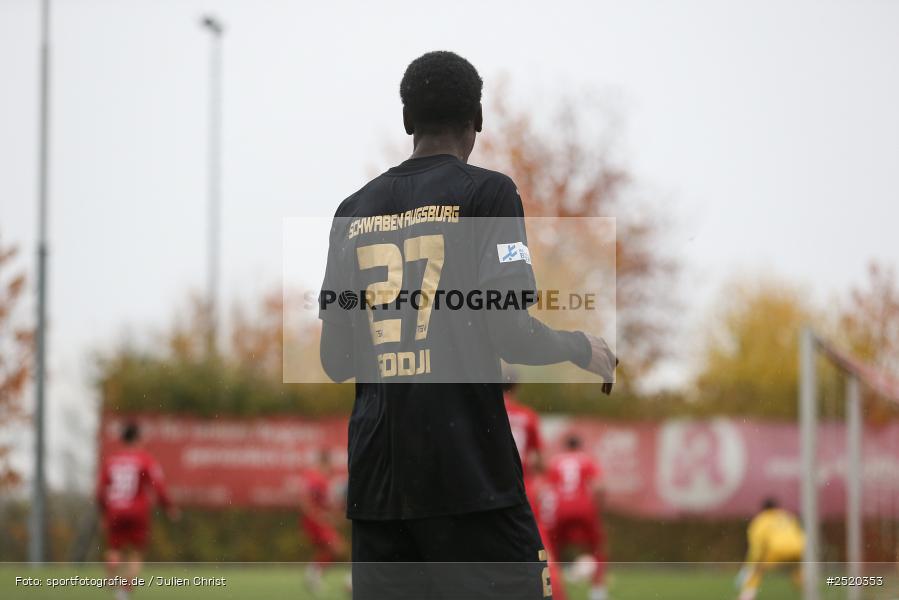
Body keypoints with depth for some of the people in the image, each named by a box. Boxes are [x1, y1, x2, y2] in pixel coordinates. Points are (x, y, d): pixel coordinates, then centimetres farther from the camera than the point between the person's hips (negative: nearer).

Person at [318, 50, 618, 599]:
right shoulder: (486, 191, -2)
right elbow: (508, 329, -12)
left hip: (375, 476, 5)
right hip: (469, 471, -5)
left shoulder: (355, 210, 12)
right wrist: (584, 349, 6)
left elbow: (335, 361, 12)